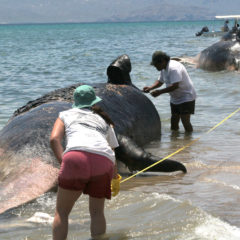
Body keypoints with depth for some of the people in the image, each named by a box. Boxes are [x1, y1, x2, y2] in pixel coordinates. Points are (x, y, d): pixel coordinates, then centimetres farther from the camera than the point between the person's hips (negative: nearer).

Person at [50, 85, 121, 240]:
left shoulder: (66, 115, 27)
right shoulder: (105, 121, 33)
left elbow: (54, 139, 8)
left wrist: (63, 162, 6)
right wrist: (116, 178, 44)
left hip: (76, 156, -2)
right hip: (104, 162, 2)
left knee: (62, 212, 10)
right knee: (97, 212, 20)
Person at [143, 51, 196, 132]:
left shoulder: (174, 68, -26)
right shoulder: (164, 68, 5)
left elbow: (175, 86, -33)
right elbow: (160, 81, 16)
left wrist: (159, 92, -30)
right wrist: (150, 88, -2)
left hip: (186, 97, -10)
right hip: (175, 99, 10)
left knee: (185, 121, -14)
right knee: (174, 121, 11)